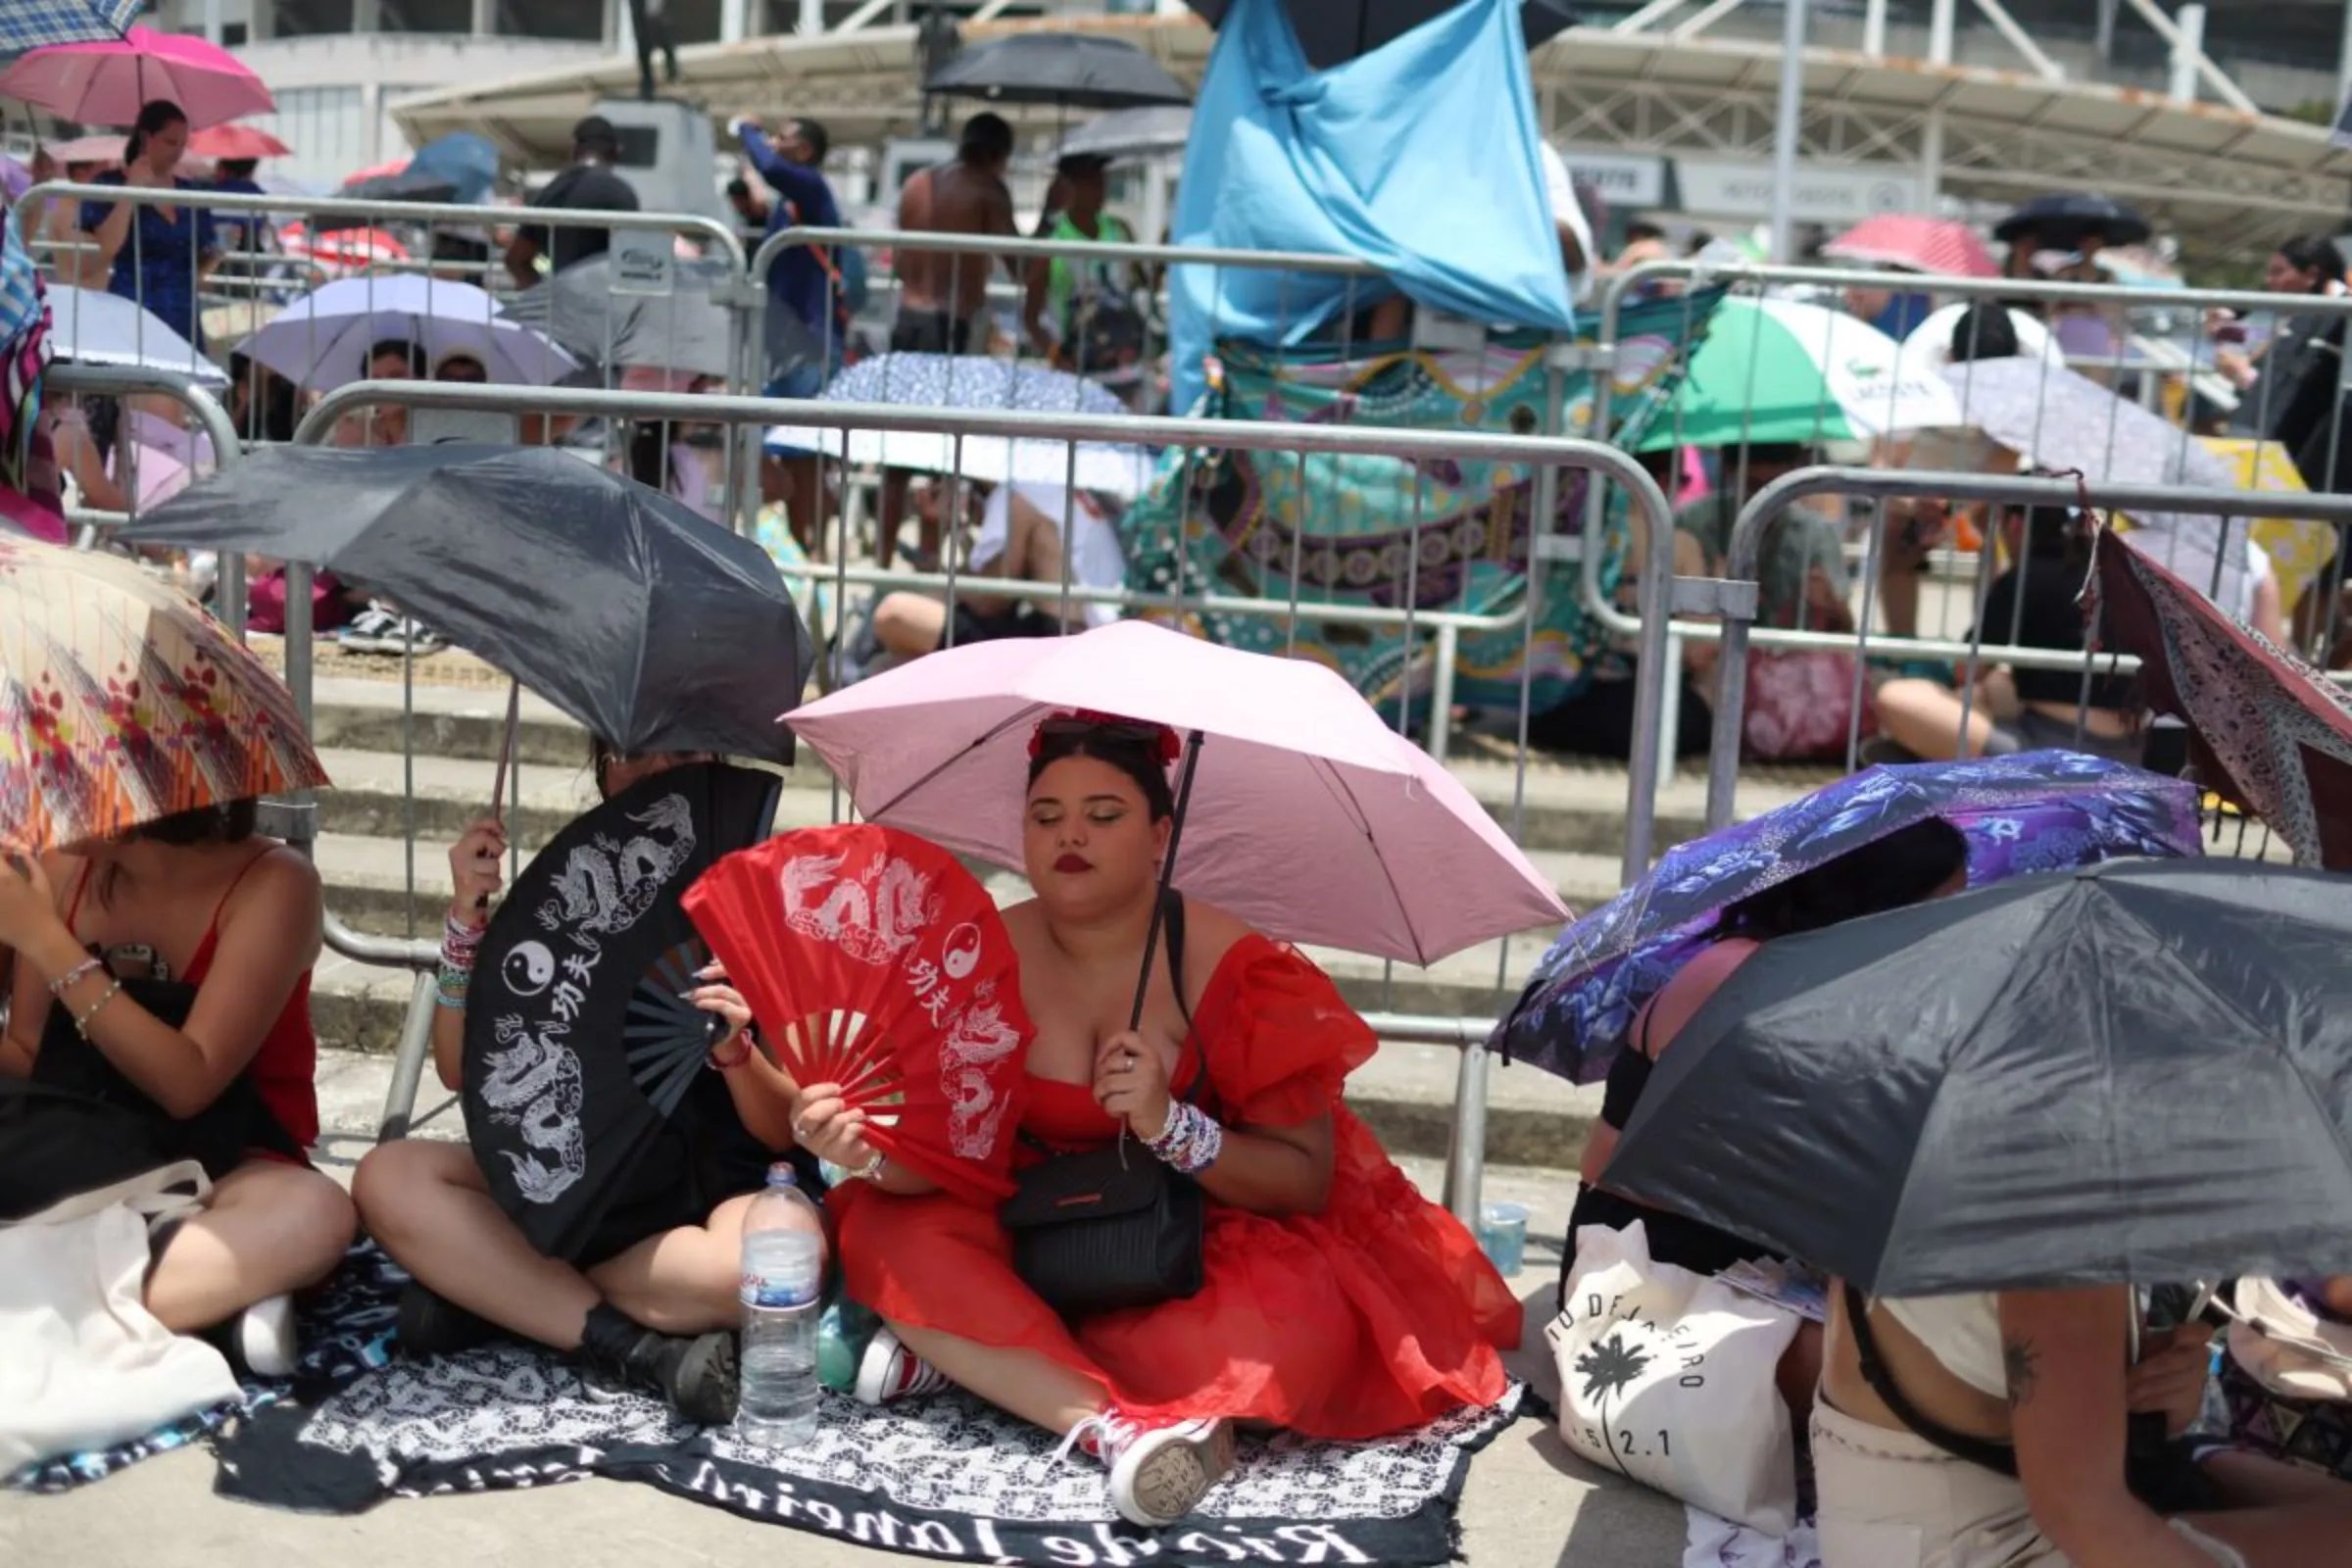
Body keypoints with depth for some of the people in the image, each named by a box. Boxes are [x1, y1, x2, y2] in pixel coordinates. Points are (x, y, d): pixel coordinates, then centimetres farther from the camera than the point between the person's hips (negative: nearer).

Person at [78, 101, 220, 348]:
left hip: (182, 315, 5)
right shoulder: (109, 186, 0)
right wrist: (132, 189, -12)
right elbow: (107, 247, -15)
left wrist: (196, 275, -3)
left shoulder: (191, 192, 13)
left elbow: (207, 253, 20)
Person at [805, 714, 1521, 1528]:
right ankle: (1111, 1426, -34)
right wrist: (872, 1148, -33)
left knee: (1296, 1325, -34)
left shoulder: (1239, 971, -16)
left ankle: (964, 1352, -21)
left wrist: (1169, 1127, -30)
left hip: (1213, 1248, -2)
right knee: (885, 1231, -22)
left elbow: (1308, 1181, -15)